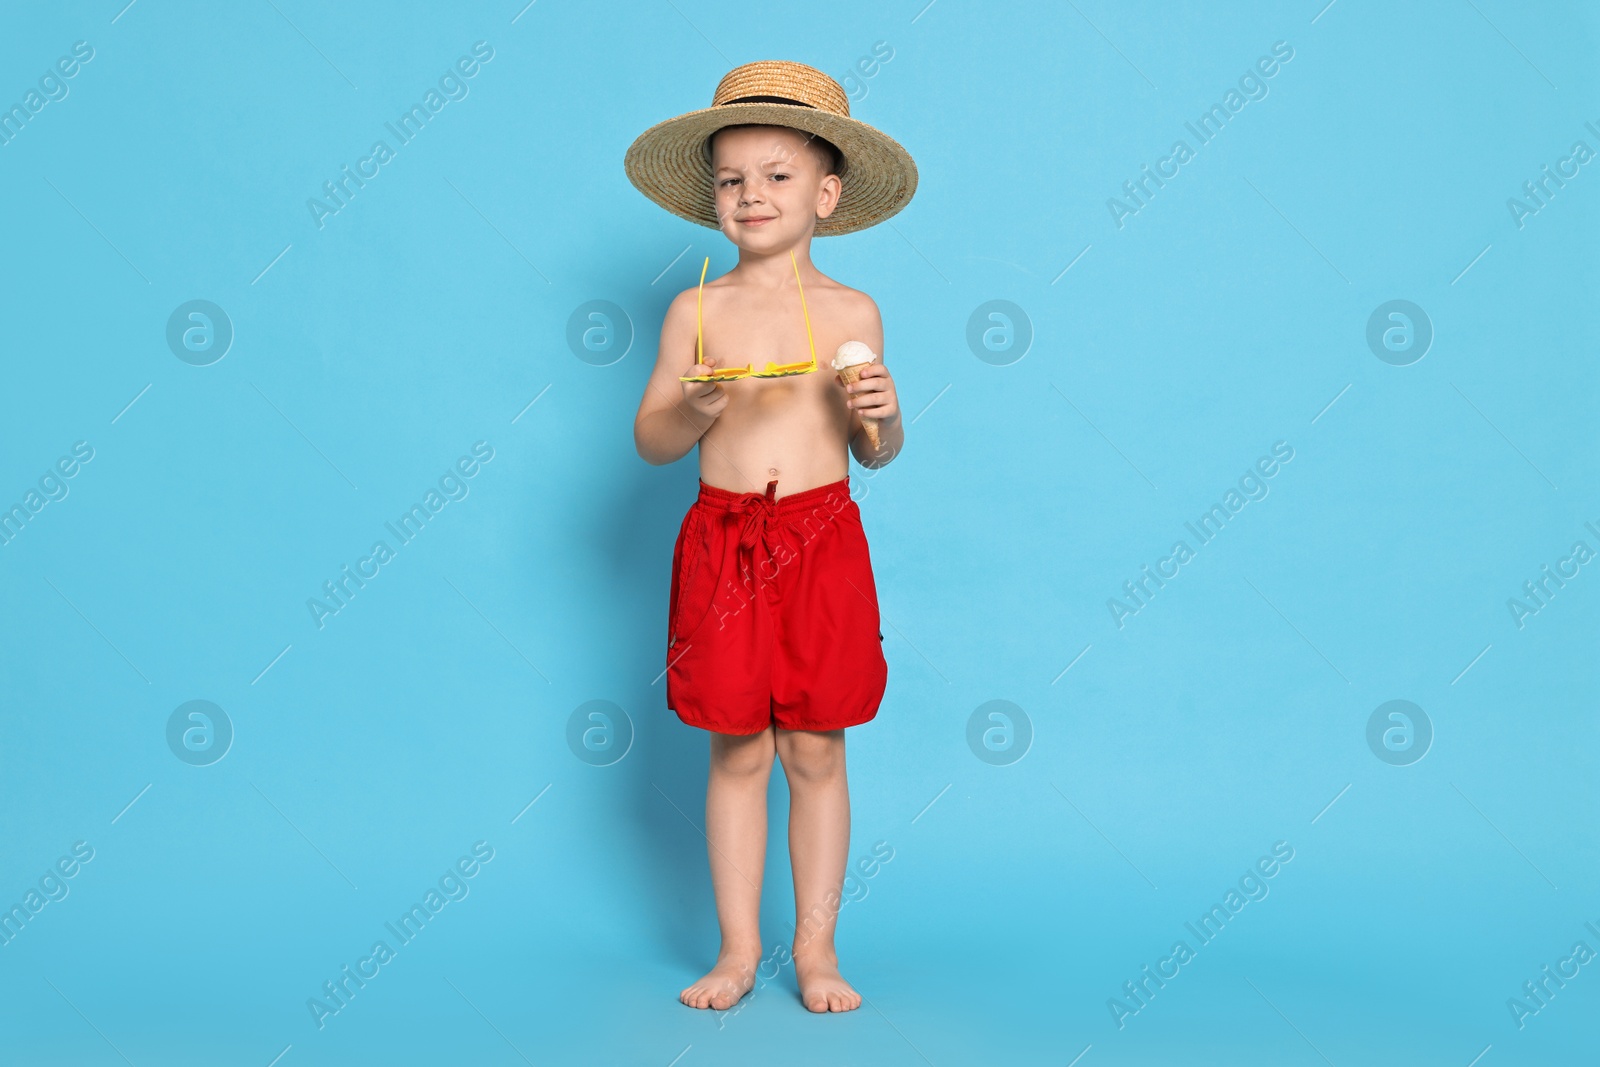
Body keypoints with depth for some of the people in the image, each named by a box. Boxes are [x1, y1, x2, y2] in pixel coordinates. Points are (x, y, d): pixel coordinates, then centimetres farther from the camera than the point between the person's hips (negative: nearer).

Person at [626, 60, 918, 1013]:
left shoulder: (850, 312, 2)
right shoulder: (698, 310, 3)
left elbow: (877, 454, 7)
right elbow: (651, 442, 5)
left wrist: (882, 415, -14)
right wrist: (695, 409, -15)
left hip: (822, 541, 0)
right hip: (723, 542, 1)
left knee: (815, 754, 7)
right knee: (737, 753, 7)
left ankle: (816, 947, 21)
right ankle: (739, 947, 21)